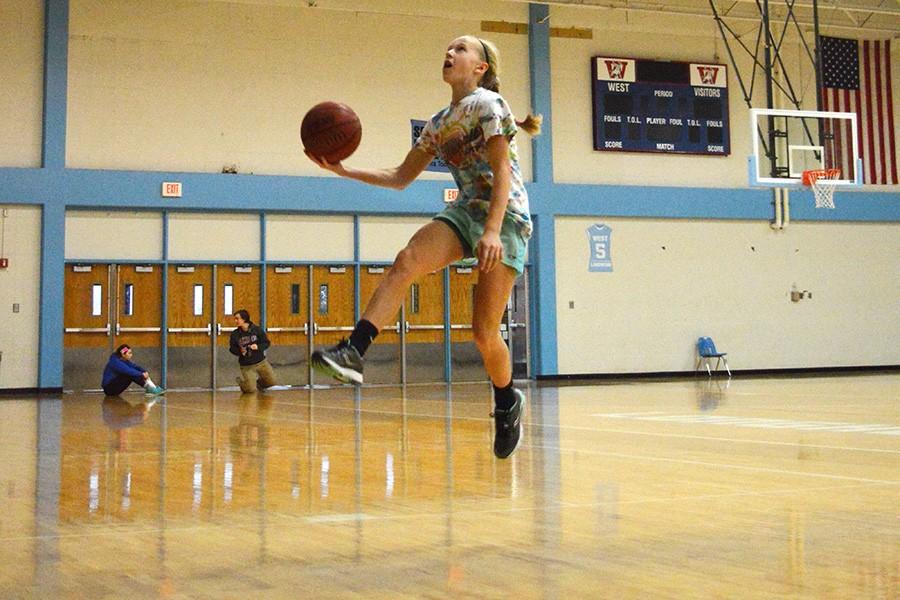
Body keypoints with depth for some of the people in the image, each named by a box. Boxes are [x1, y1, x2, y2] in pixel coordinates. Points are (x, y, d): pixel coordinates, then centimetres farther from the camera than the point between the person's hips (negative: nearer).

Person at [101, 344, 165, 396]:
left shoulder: (124, 361, 7)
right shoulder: (115, 362, -21)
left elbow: (135, 366, -2)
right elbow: (128, 371, -32)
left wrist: (144, 371, -20)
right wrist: (142, 374, -27)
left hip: (115, 387, 9)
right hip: (109, 388, -9)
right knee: (130, 375, -24)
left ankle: (152, 387, -19)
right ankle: (150, 388, -27)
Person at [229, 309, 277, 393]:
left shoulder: (257, 329, -8)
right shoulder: (235, 334, -5)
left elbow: (267, 343, -2)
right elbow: (232, 348, 2)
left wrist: (258, 347, -22)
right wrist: (240, 351, -19)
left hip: (261, 362, 1)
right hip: (246, 366, -1)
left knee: (271, 382, -1)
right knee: (250, 390, -9)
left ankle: (259, 382, 31)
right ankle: (241, 381, 25)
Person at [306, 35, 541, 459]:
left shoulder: (486, 103, -5)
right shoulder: (438, 124, 17)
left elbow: (502, 171, -14)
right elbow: (401, 178, 22)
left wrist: (493, 231, -26)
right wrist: (344, 171, 11)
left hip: (505, 215, -6)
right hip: (466, 211, 6)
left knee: (484, 331, -7)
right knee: (406, 262, -24)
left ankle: (508, 404, 20)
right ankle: (353, 352, -38)